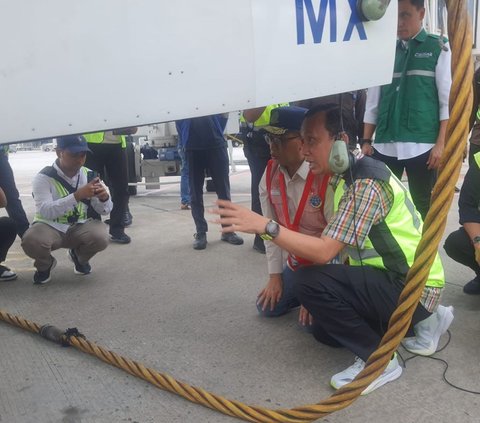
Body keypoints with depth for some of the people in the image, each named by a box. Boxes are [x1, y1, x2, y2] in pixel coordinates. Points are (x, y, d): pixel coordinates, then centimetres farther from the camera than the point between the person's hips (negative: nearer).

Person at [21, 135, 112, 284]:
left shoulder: (89, 175, -3)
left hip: (78, 227, 3)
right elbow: (44, 211, -29)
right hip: (50, 227, -3)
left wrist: (104, 198, -26)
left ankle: (79, 258, 10)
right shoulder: (44, 177, -15)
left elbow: (104, 210, 0)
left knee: (100, 237, -28)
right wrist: (77, 195, -40)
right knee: (31, 241, -35)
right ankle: (45, 265, 4)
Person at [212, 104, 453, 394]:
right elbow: (334, 246, 11)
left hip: (412, 288, -10)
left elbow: (324, 252, -30)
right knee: (326, 333, 19)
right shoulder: (347, 176, 7)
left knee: (309, 280, -25)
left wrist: (264, 225, -32)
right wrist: (315, 301, 7)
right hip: (394, 281, 10)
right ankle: (424, 319, 21)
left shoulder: (367, 183, -24)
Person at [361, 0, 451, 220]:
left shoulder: (438, 48, 3)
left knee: (422, 206, 6)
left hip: (422, 146, -3)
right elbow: (373, 101, 12)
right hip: (384, 146, 3)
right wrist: (366, 141, 7)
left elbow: (447, 100, -2)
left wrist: (440, 143, -9)